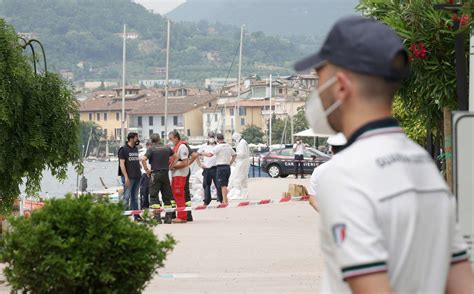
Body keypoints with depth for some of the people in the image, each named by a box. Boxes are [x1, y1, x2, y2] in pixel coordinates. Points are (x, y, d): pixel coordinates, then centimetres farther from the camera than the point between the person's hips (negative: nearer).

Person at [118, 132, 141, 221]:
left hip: (137, 176, 7)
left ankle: (136, 215, 13)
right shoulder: (123, 149, -6)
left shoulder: (136, 149, 15)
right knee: (126, 197, -8)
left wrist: (139, 173, 14)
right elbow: (122, 164, -11)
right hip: (128, 177, -7)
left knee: (134, 197, 11)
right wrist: (126, 177, -17)